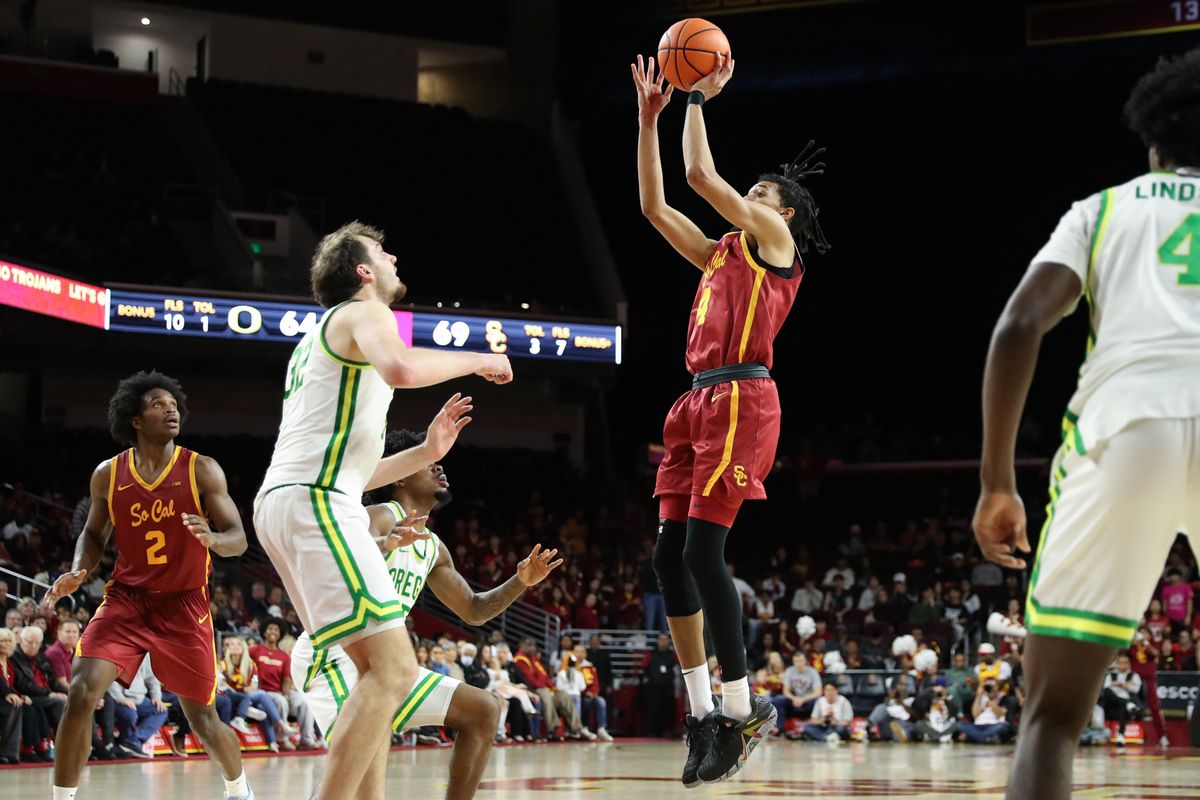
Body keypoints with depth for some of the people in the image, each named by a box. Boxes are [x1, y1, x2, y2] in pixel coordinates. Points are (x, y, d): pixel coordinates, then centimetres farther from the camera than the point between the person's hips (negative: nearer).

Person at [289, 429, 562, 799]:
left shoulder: (434, 549, 17)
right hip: (333, 654, -10)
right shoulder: (379, 517, -10)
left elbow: (473, 610, 27)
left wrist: (521, 582, 11)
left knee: (483, 710, 9)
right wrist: (384, 544, -53)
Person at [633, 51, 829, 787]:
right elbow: (655, 204, 23)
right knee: (670, 554, 2)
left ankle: (742, 707, -9)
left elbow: (702, 175, -6)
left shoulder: (775, 241, 1)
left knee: (702, 551, -14)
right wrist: (650, 119, 19)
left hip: (741, 399, -9)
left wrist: (701, 97, 4)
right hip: (700, 401, 9)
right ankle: (704, 711, 6)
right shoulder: (722, 252, 23)